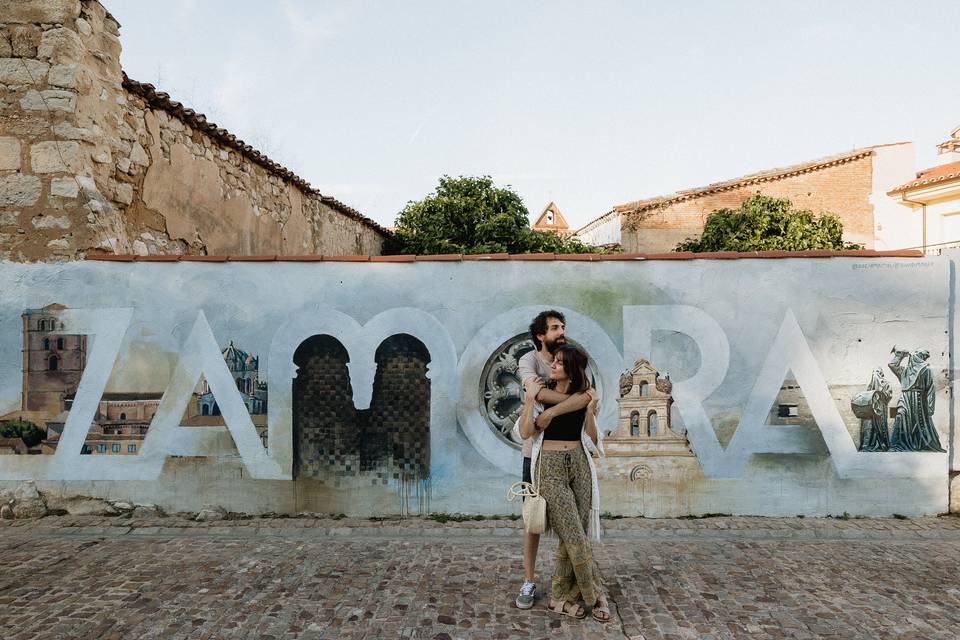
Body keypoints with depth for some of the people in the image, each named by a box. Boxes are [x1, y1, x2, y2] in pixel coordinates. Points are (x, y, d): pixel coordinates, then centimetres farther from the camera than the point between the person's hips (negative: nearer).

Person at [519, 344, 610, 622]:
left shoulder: (584, 397, 7)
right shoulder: (542, 394, 1)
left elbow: (592, 439, 5)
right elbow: (525, 432, -8)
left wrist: (590, 410, -7)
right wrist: (529, 399, -13)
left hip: (579, 464, 3)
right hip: (550, 466, -3)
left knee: (571, 537, 3)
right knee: (575, 536, -5)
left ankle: (560, 597, 18)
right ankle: (596, 596, 13)